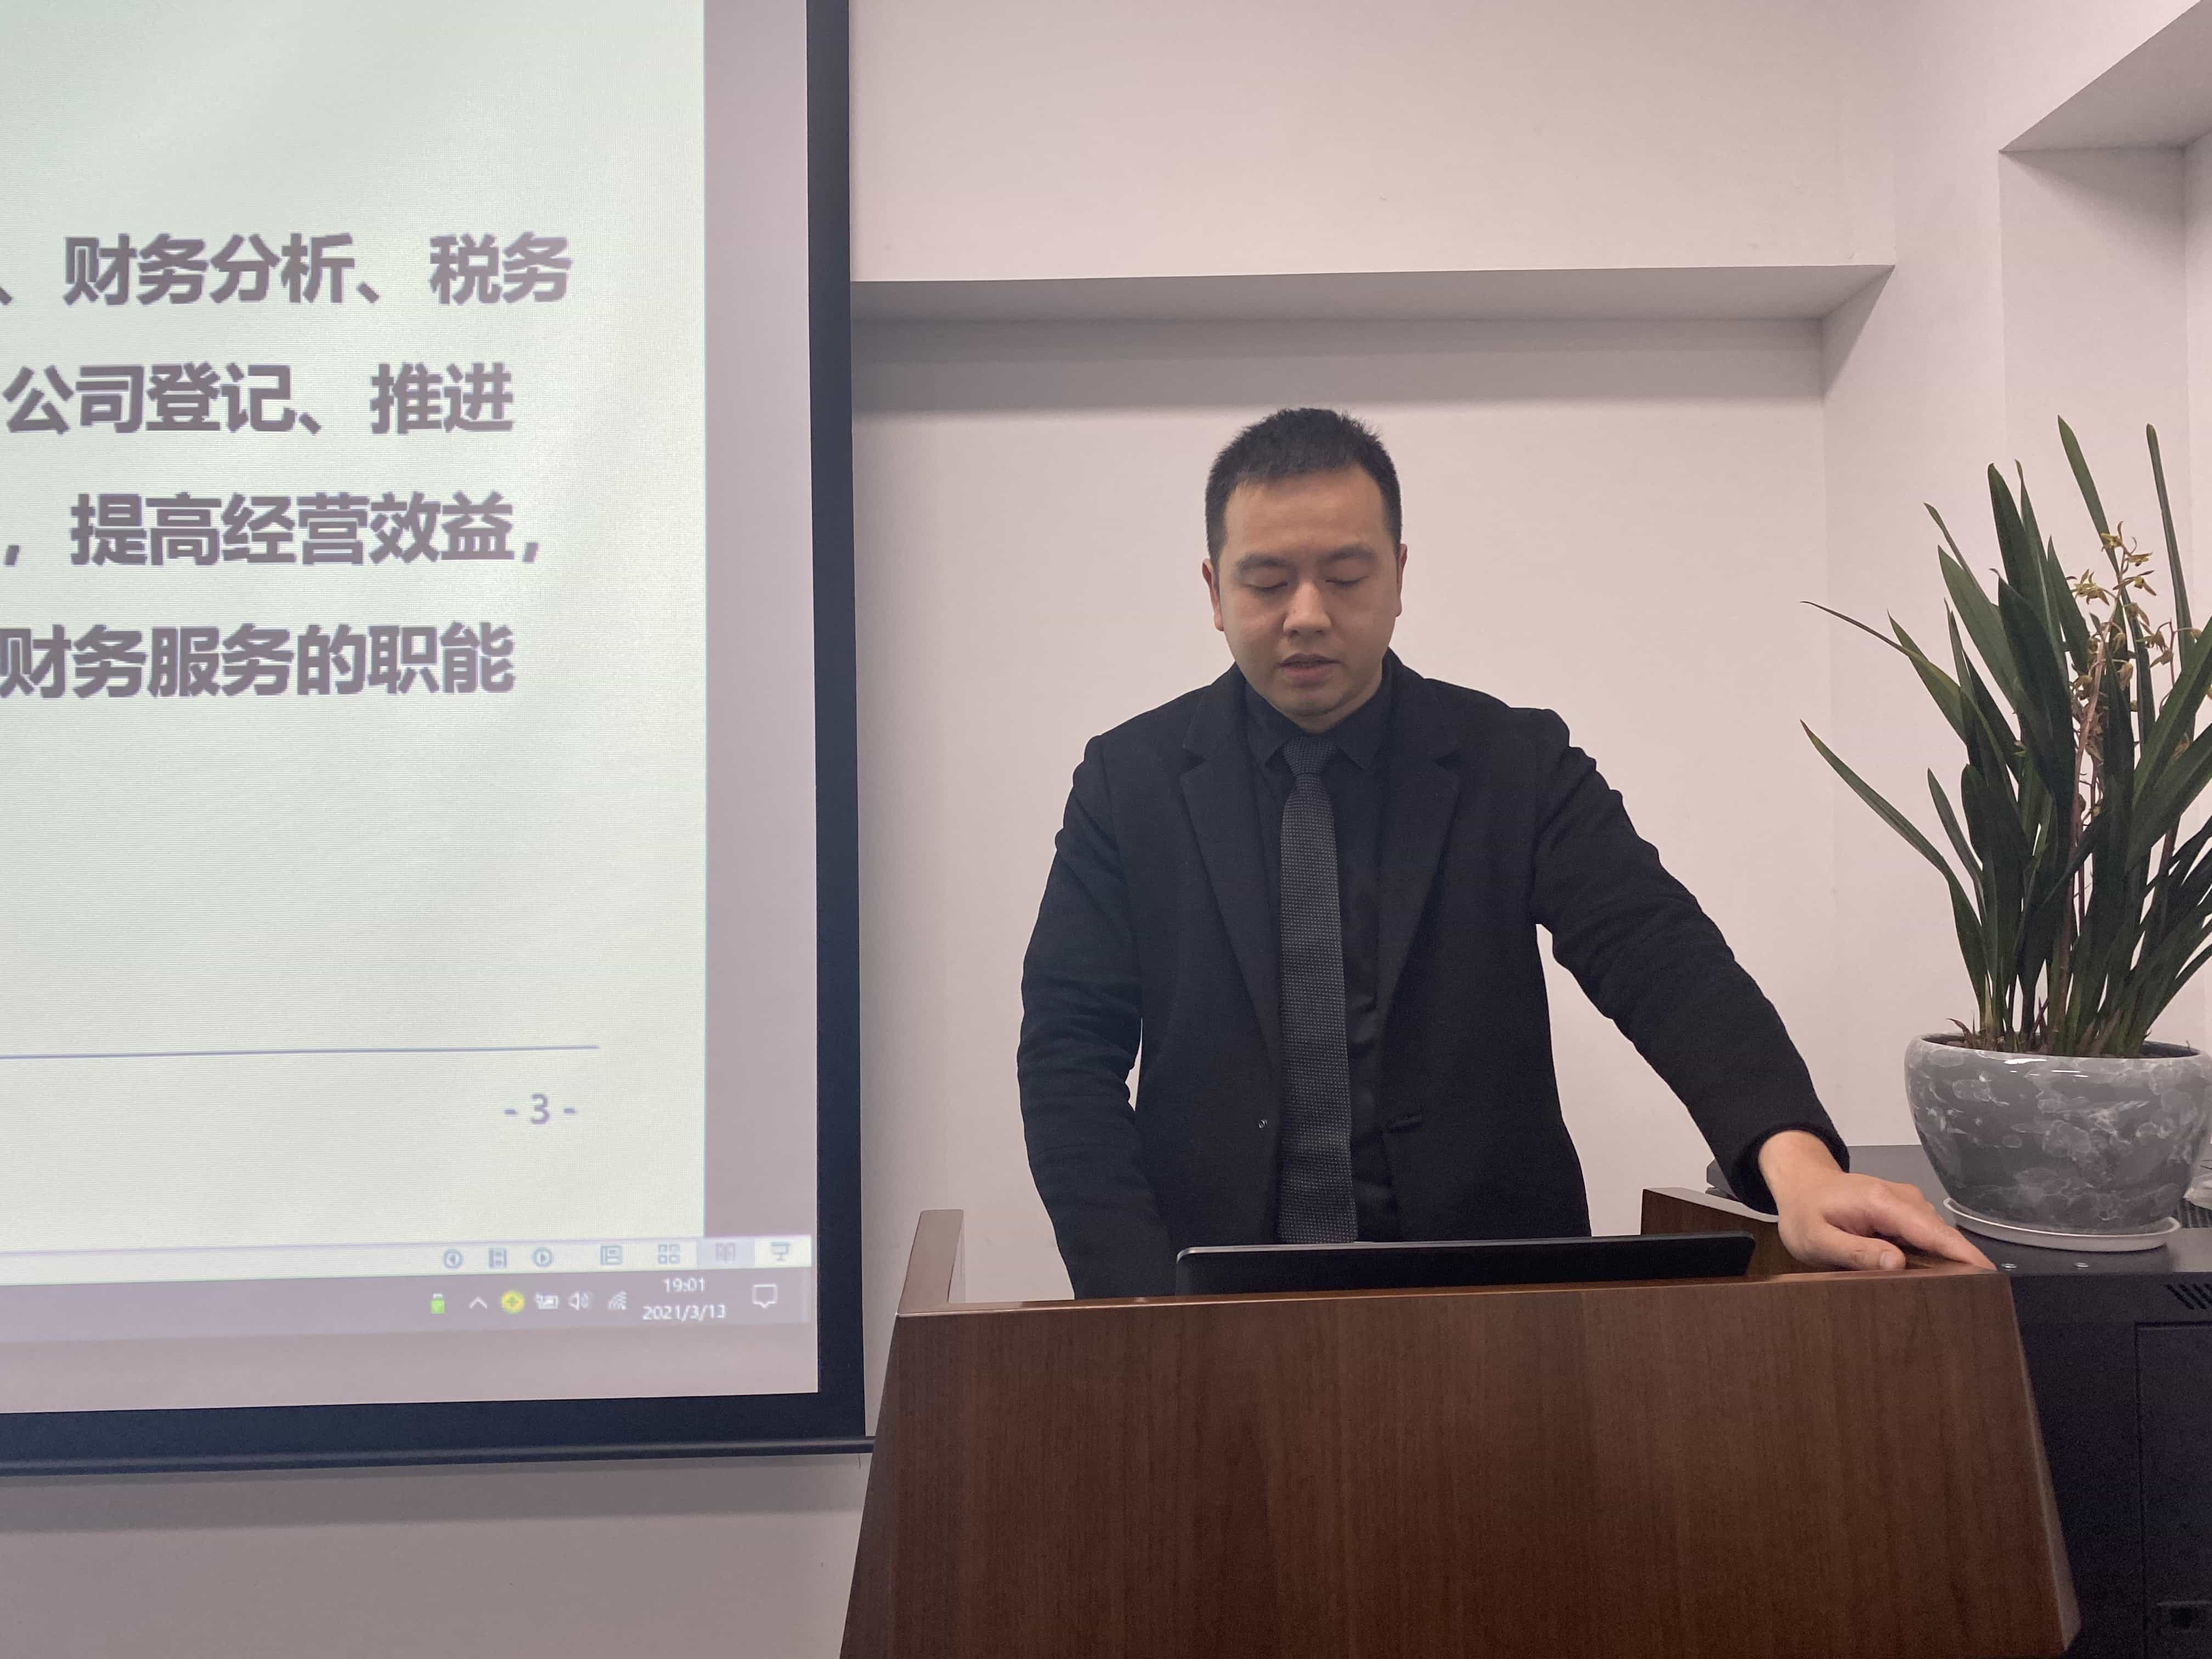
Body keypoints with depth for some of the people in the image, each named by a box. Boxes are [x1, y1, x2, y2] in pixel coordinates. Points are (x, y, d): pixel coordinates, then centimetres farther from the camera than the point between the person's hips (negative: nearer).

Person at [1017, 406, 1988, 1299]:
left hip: (1483, 1286, 1)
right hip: (1217, 1291, 0)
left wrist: (1798, 1163, -28)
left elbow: (1657, 955, -9)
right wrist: (1142, 1303, -13)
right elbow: (1069, 1051, 0)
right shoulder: (1132, 779, 2)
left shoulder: (1519, 765, 3)